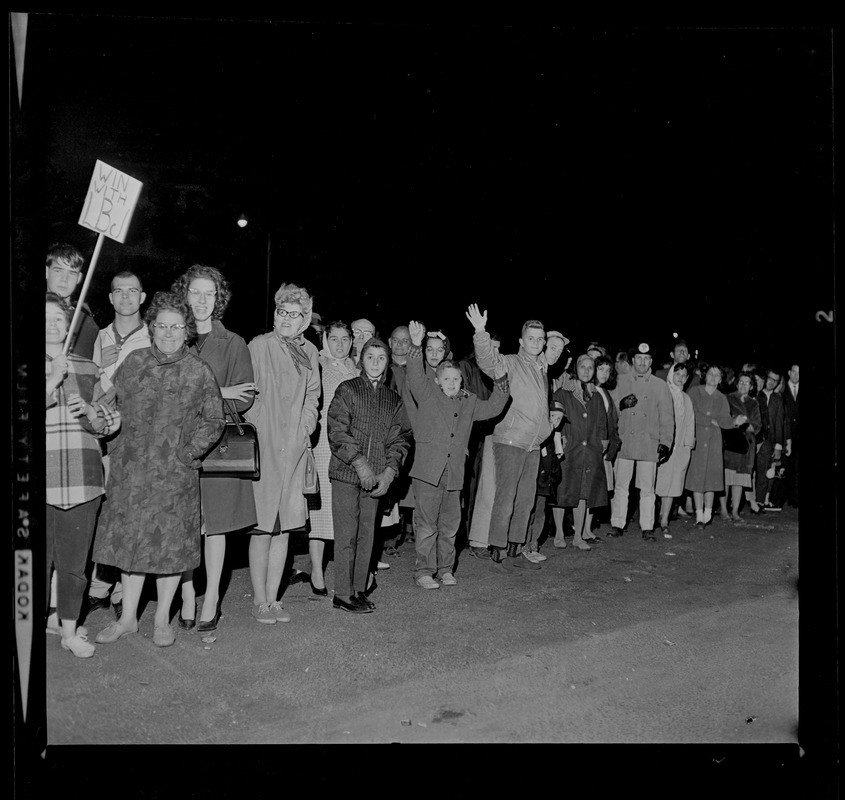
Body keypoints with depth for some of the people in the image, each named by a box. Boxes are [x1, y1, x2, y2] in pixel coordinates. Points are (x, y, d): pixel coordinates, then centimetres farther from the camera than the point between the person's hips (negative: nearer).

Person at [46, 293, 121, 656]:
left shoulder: (88, 369, 12)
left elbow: (110, 423, 12)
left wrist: (89, 413, -9)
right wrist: (53, 382, -14)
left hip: (81, 481, 2)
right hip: (40, 483, -2)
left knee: (74, 561, 7)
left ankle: (69, 628, 22)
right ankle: (42, 618, 25)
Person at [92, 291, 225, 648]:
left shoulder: (199, 371, -1)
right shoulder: (133, 362, 6)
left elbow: (214, 421, 1)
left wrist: (190, 451, -9)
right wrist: (117, 448, 4)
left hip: (175, 473, -2)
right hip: (130, 469, 3)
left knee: (170, 544, 5)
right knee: (129, 540, 10)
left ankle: (162, 620, 22)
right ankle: (128, 617, 26)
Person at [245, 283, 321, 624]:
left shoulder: (309, 352, 11)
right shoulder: (259, 346, -5)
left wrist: (305, 428, 6)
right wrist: (253, 436, -11)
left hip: (293, 450, 5)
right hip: (262, 448, -5)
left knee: (284, 528, 9)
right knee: (262, 528, -1)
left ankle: (273, 599, 20)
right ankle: (259, 602, 12)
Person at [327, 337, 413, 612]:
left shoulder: (394, 399, 12)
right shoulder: (346, 390, 1)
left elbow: (400, 437, 9)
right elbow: (337, 431, -7)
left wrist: (390, 471, -4)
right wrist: (360, 463, -14)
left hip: (377, 477, 4)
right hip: (346, 472, -4)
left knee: (367, 533, 8)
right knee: (347, 533, -1)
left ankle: (359, 589, 19)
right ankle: (342, 594, 6)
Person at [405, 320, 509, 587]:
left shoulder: (468, 402, 16)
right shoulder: (428, 394, 2)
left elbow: (492, 409, 22)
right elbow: (415, 377, -14)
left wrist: (501, 382, 13)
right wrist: (416, 346, -27)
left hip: (454, 473, 5)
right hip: (429, 470, -5)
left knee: (450, 525, 13)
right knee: (426, 524, 0)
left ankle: (445, 569, 26)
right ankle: (423, 571, 10)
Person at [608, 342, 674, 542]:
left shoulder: (660, 386, 9)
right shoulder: (621, 381, 9)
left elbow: (667, 417, 8)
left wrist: (665, 442, 1)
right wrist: (621, 404, -12)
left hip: (649, 444, 0)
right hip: (624, 442, 0)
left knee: (647, 488, 3)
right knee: (621, 485, 3)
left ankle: (647, 528, 11)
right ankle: (617, 525, 10)